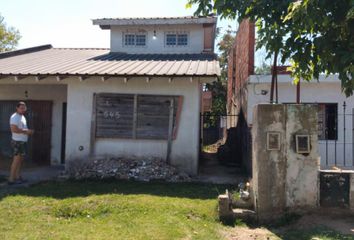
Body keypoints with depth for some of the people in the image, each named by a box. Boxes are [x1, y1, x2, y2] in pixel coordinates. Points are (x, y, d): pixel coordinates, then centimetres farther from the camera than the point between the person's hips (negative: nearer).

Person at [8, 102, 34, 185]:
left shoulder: (22, 117, 16)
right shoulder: (14, 117, -15)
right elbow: (14, 129, -26)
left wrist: (29, 131, 5)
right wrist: (26, 131, -19)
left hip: (23, 141, 9)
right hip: (17, 141, -9)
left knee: (20, 159, 12)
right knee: (16, 160, -7)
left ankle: (18, 177, 19)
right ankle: (11, 179, -3)